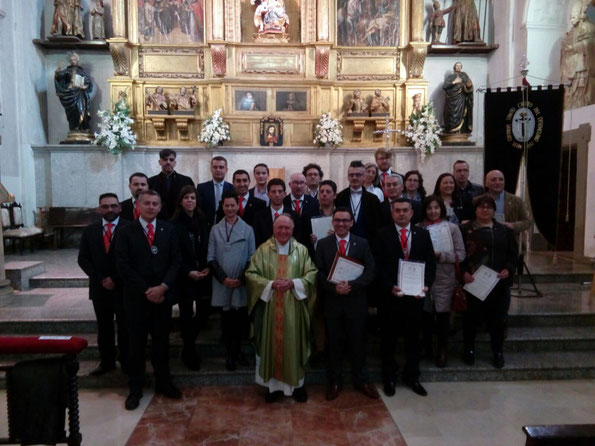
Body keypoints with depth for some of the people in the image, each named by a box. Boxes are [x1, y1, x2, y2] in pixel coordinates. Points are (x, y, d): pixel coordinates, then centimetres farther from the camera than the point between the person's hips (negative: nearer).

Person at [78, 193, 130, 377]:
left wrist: (116, 280, -11)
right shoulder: (90, 231, 7)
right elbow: (83, 259, 6)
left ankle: (126, 361, 20)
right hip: (99, 287, 3)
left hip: (124, 287, -3)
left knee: (125, 327, 7)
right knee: (104, 327, 12)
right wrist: (100, 279, -6)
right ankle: (106, 361, 24)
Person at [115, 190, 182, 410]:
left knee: (162, 342, 11)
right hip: (136, 297, -2)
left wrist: (163, 287, -11)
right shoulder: (127, 231, -2)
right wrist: (146, 290, -12)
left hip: (163, 295, 2)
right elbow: (122, 266, -7)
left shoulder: (169, 230, 5)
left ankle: (163, 382, 26)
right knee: (137, 344, 8)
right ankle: (135, 388, 21)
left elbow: (176, 261, 1)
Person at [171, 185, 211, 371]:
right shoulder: (174, 223, -6)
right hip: (185, 276, -4)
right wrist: (188, 272, -15)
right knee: (187, 313, 3)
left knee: (205, 310, 2)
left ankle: (189, 341, 28)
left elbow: (207, 247, 10)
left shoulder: (203, 221, 8)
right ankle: (189, 351, 20)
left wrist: (208, 267, -4)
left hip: (202, 274, 4)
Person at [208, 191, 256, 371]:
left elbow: (252, 258, 1)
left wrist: (241, 279, -8)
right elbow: (211, 258, 2)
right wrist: (223, 278, -8)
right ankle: (229, 353, 19)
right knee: (226, 318, 6)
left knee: (239, 318, 7)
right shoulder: (215, 229, 4)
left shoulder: (248, 229, 1)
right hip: (222, 283, 0)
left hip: (242, 283, 0)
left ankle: (237, 351, 24)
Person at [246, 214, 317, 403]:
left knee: (294, 344, 9)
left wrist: (293, 283, -18)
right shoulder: (263, 250, 0)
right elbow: (251, 274, -4)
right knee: (272, 344, 8)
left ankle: (297, 383, 25)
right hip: (269, 307, 0)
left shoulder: (302, 250, 2)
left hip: (294, 309, 0)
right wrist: (271, 284, -18)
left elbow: (312, 274, -2)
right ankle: (274, 384, 22)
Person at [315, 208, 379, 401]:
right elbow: (319, 273, -2)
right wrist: (334, 287, -18)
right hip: (332, 301, 0)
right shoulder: (323, 244, 3)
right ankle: (335, 382, 24)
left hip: (356, 301, 0)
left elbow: (370, 271, -4)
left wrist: (351, 285, -18)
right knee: (334, 344, 10)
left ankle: (361, 380, 27)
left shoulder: (362, 243, 2)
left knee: (358, 343, 10)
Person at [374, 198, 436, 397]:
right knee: (388, 338, 10)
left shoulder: (423, 234, 7)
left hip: (415, 294, 2)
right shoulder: (382, 235, -2)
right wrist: (389, 287, -17)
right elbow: (378, 266, -6)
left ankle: (412, 376, 29)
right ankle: (389, 378, 25)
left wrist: (426, 284, -9)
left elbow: (431, 263, 6)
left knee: (413, 337, 13)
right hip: (389, 295, -2)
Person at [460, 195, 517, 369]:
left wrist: (508, 269, -6)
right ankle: (469, 349, 23)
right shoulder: (465, 230, 1)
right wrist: (464, 272, -14)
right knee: (471, 318, 6)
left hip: (499, 283, 2)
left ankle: (497, 352, 23)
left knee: (497, 319, 7)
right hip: (473, 283, -2)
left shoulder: (504, 230, 11)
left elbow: (512, 254, 10)